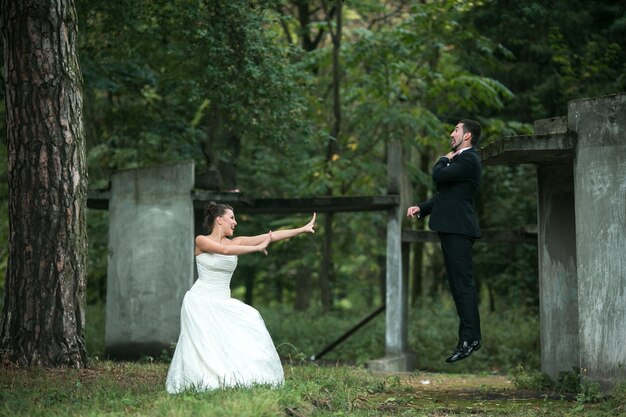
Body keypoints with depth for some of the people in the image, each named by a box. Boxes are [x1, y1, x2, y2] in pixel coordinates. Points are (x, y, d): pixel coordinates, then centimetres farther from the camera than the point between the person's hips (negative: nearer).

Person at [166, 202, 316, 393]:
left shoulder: (236, 242, 7)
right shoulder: (201, 241, -7)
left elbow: (271, 236, 1)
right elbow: (225, 250, -26)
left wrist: (303, 229, -5)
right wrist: (257, 248, -25)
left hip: (222, 304, 5)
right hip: (200, 301, -5)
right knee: (203, 346, -14)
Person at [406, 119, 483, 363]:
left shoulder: (468, 160, -11)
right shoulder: (461, 159, 22)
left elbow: (439, 176, -20)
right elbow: (444, 194, 24)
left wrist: (444, 160, 1)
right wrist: (421, 208, 12)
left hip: (458, 230, -11)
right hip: (452, 229, 11)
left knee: (463, 283, -11)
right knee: (459, 284, 11)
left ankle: (469, 338, -12)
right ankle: (469, 337, 15)